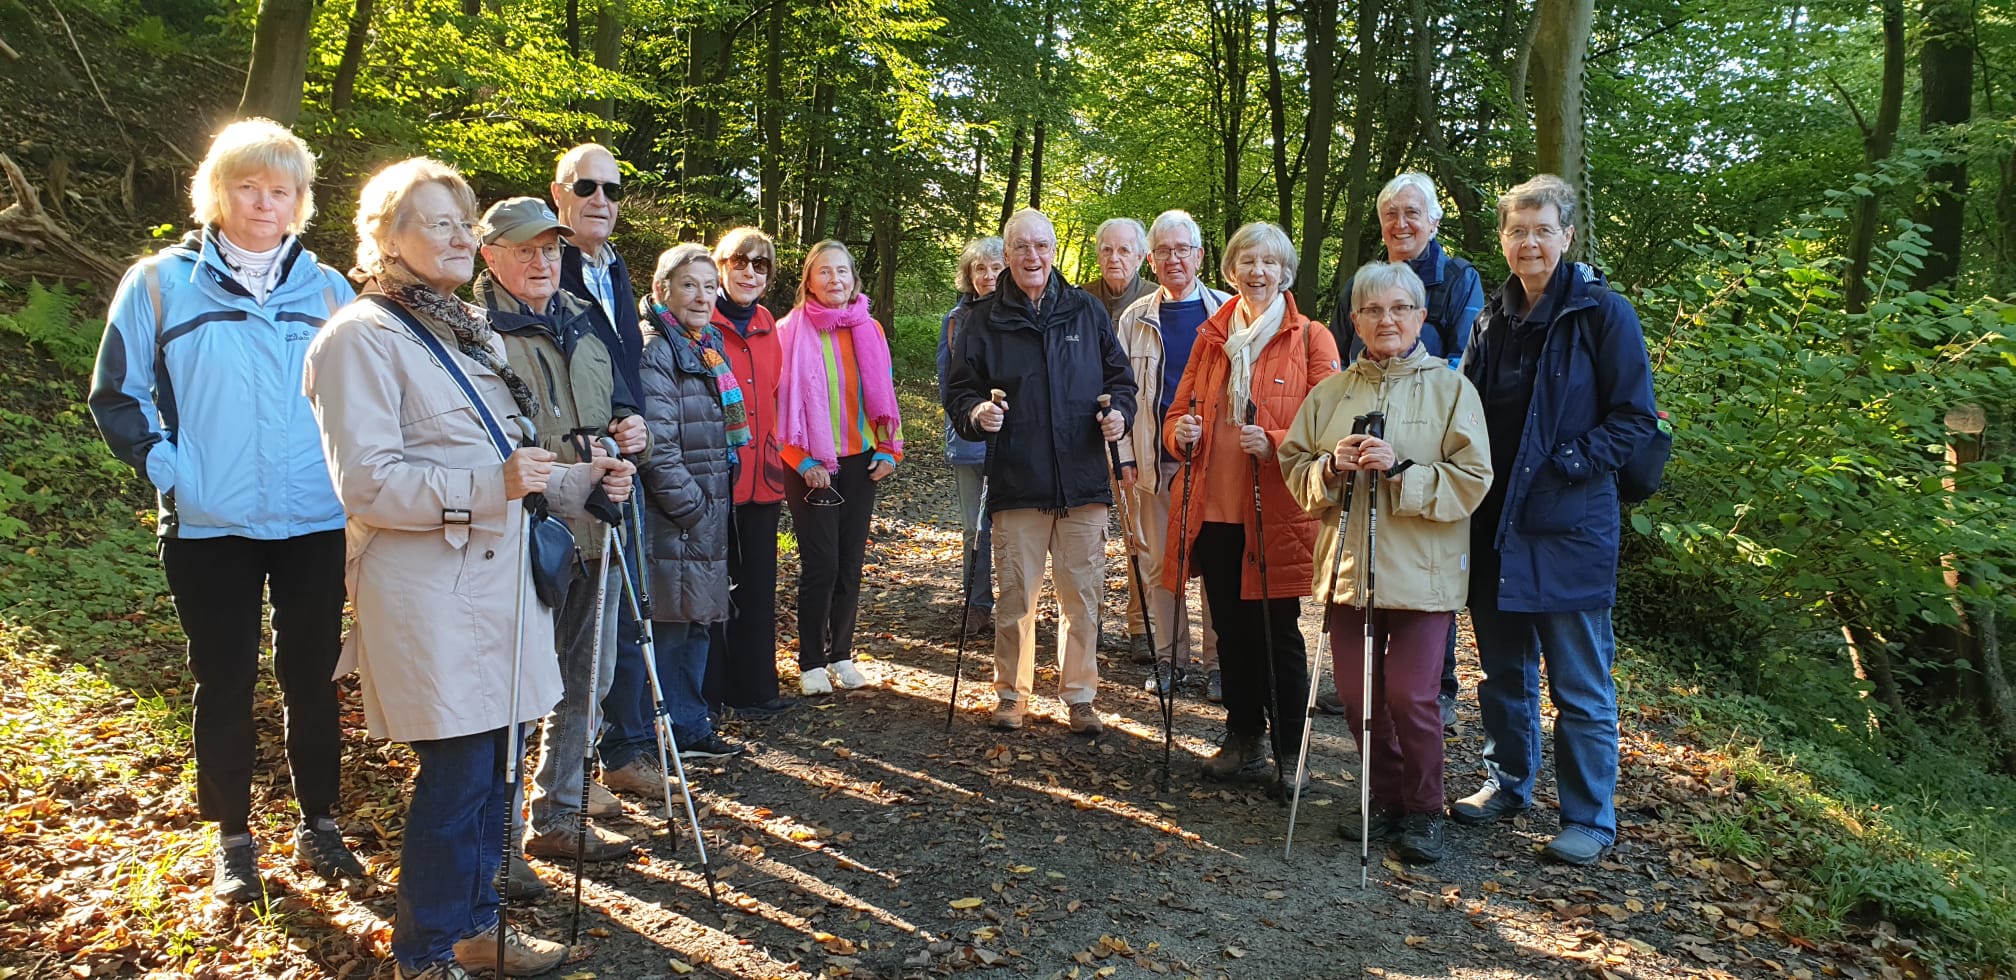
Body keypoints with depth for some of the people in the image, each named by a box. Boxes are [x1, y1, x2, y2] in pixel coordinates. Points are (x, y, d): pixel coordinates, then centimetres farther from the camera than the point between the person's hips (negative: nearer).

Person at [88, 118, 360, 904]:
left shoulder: (326, 289, 6)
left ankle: (318, 823, 24)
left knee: (311, 675, 9)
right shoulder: (161, 283, 0)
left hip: (316, 522, 1)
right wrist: (170, 470, -8)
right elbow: (118, 397, 4)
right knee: (225, 683, 7)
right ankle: (233, 839, 22)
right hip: (210, 527, -1)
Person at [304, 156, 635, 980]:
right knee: (457, 773, -3)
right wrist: (492, 484, -27)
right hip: (426, 594, -8)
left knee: (495, 765, 13)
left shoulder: (474, 332, 18)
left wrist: (582, 480, 7)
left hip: (499, 579, 8)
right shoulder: (361, 336, -9)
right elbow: (366, 481, -17)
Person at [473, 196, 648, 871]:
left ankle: (558, 813, 28)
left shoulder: (582, 321, 17)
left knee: (587, 678, 14)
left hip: (595, 528, 7)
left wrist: (629, 427, 3)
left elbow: (617, 401, 26)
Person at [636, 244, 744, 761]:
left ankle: (690, 726, 24)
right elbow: (657, 447, -20)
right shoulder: (655, 353, -13)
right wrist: (693, 508, -16)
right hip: (673, 522, -9)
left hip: (707, 515, 9)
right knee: (672, 625, -1)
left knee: (698, 621, 14)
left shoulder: (707, 349, 15)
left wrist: (714, 506, 16)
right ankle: (680, 731, 10)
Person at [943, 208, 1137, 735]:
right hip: (1016, 480, -1)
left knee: (1082, 593, 6)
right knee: (1015, 595, 4)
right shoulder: (984, 320, 5)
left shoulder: (1087, 310, 9)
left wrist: (1119, 413, -5)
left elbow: (1120, 376, 15)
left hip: (1083, 479, 1)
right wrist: (976, 412, -15)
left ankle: (1080, 695, 20)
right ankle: (1011, 693, 21)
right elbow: (958, 390, 6)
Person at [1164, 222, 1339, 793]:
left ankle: (1290, 752, 13)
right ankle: (1243, 739, 25)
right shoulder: (1211, 337, 14)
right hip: (1215, 511, 5)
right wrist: (1181, 432, -5)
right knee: (1230, 627, 11)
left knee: (1277, 633, 0)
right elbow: (1180, 410, 18)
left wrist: (1275, 443, -21)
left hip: (1276, 513, -4)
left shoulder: (1310, 338, 0)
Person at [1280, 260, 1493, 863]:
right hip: (1346, 567, 4)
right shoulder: (1332, 391, 12)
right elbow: (1294, 467, 11)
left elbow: (1471, 481, -7)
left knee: (1410, 696, -6)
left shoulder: (1451, 389, 1)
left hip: (1420, 570, -4)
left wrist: (1401, 469, -19)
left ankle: (1424, 812, 16)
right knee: (1357, 695, 7)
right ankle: (1386, 802, 27)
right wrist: (1331, 467, -9)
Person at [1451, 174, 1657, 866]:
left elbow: (1634, 418, -8)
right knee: (1503, 668, 16)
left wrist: (1566, 464, -17)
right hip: (1495, 524, 6)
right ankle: (1508, 783, 33)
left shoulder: (1602, 313, -6)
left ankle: (1590, 819, 15)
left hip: (1570, 527, -6)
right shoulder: (1496, 317, 11)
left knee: (1580, 683, 2)